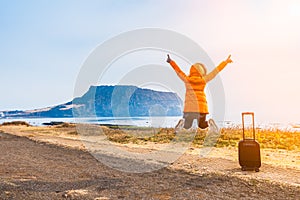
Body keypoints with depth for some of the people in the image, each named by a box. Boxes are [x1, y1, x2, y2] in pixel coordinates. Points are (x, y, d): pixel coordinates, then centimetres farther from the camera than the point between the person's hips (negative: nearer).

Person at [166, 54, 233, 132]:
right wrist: (226, 61, 17)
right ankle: (209, 122, -12)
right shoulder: (204, 79, -2)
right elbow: (216, 71, 6)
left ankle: (182, 122, -18)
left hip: (189, 108, 0)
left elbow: (178, 70, 8)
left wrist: (171, 61, 21)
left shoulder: (187, 79, -3)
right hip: (201, 107, 0)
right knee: (202, 125, 19)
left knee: (186, 126, 15)